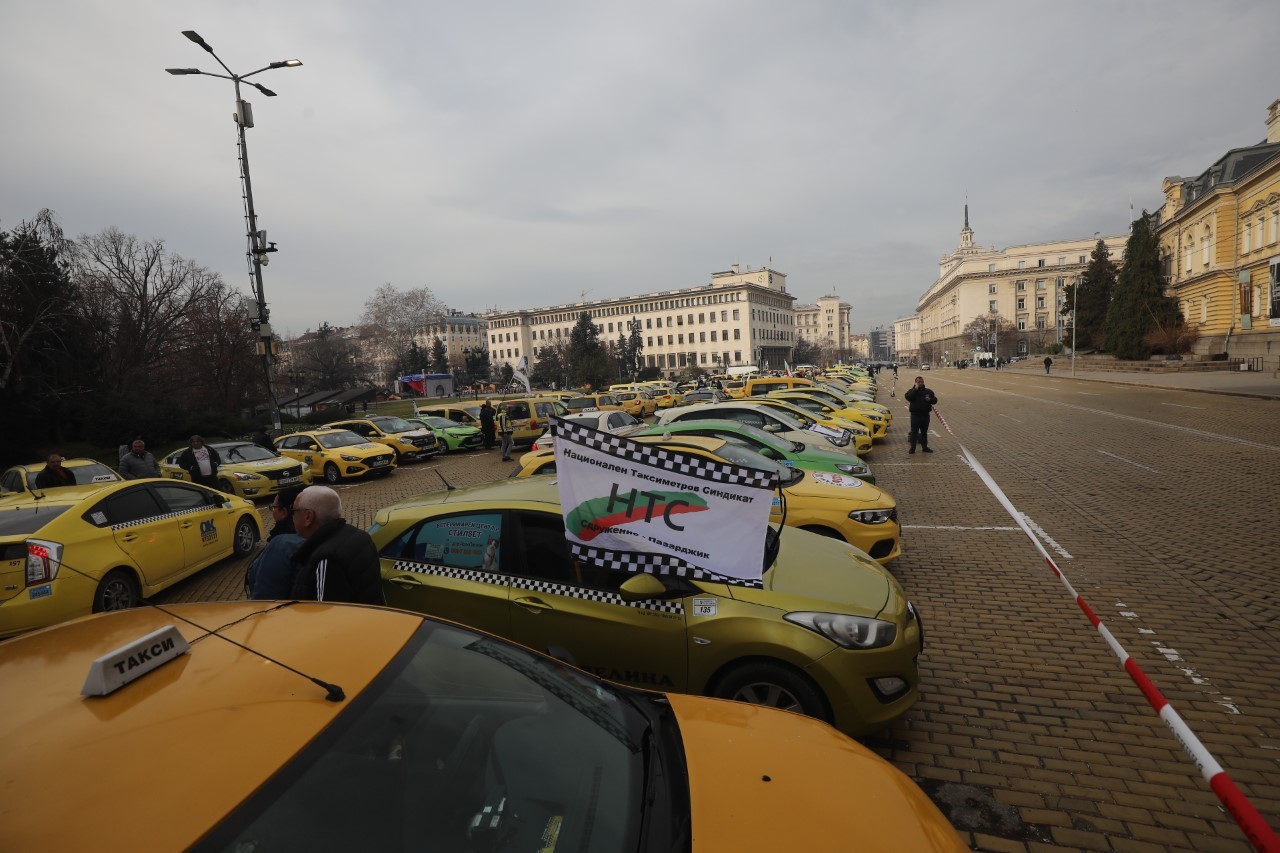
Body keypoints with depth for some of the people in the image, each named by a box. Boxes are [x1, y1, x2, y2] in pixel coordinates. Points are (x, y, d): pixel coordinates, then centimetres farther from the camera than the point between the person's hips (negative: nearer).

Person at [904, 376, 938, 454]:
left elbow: (935, 400, 10)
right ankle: (912, 448, 4)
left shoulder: (928, 391, 9)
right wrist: (916, 389, -19)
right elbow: (908, 397, -20)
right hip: (915, 415, -3)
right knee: (914, 432, -1)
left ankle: (925, 447, 23)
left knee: (924, 432, 13)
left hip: (925, 415, 3)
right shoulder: (912, 391, 1)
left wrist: (930, 399, -12)